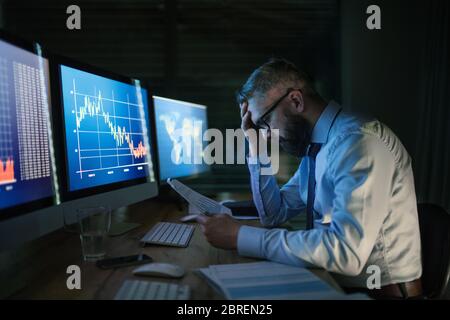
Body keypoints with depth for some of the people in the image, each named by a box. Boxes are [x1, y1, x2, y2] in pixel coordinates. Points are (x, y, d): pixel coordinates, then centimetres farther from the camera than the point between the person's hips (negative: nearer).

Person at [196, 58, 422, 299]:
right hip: (335, 282, 6)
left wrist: (240, 237, -25)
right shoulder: (313, 146, 4)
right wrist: (256, 147, -1)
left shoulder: (360, 140, -21)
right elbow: (274, 214, 7)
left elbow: (347, 251, -29)